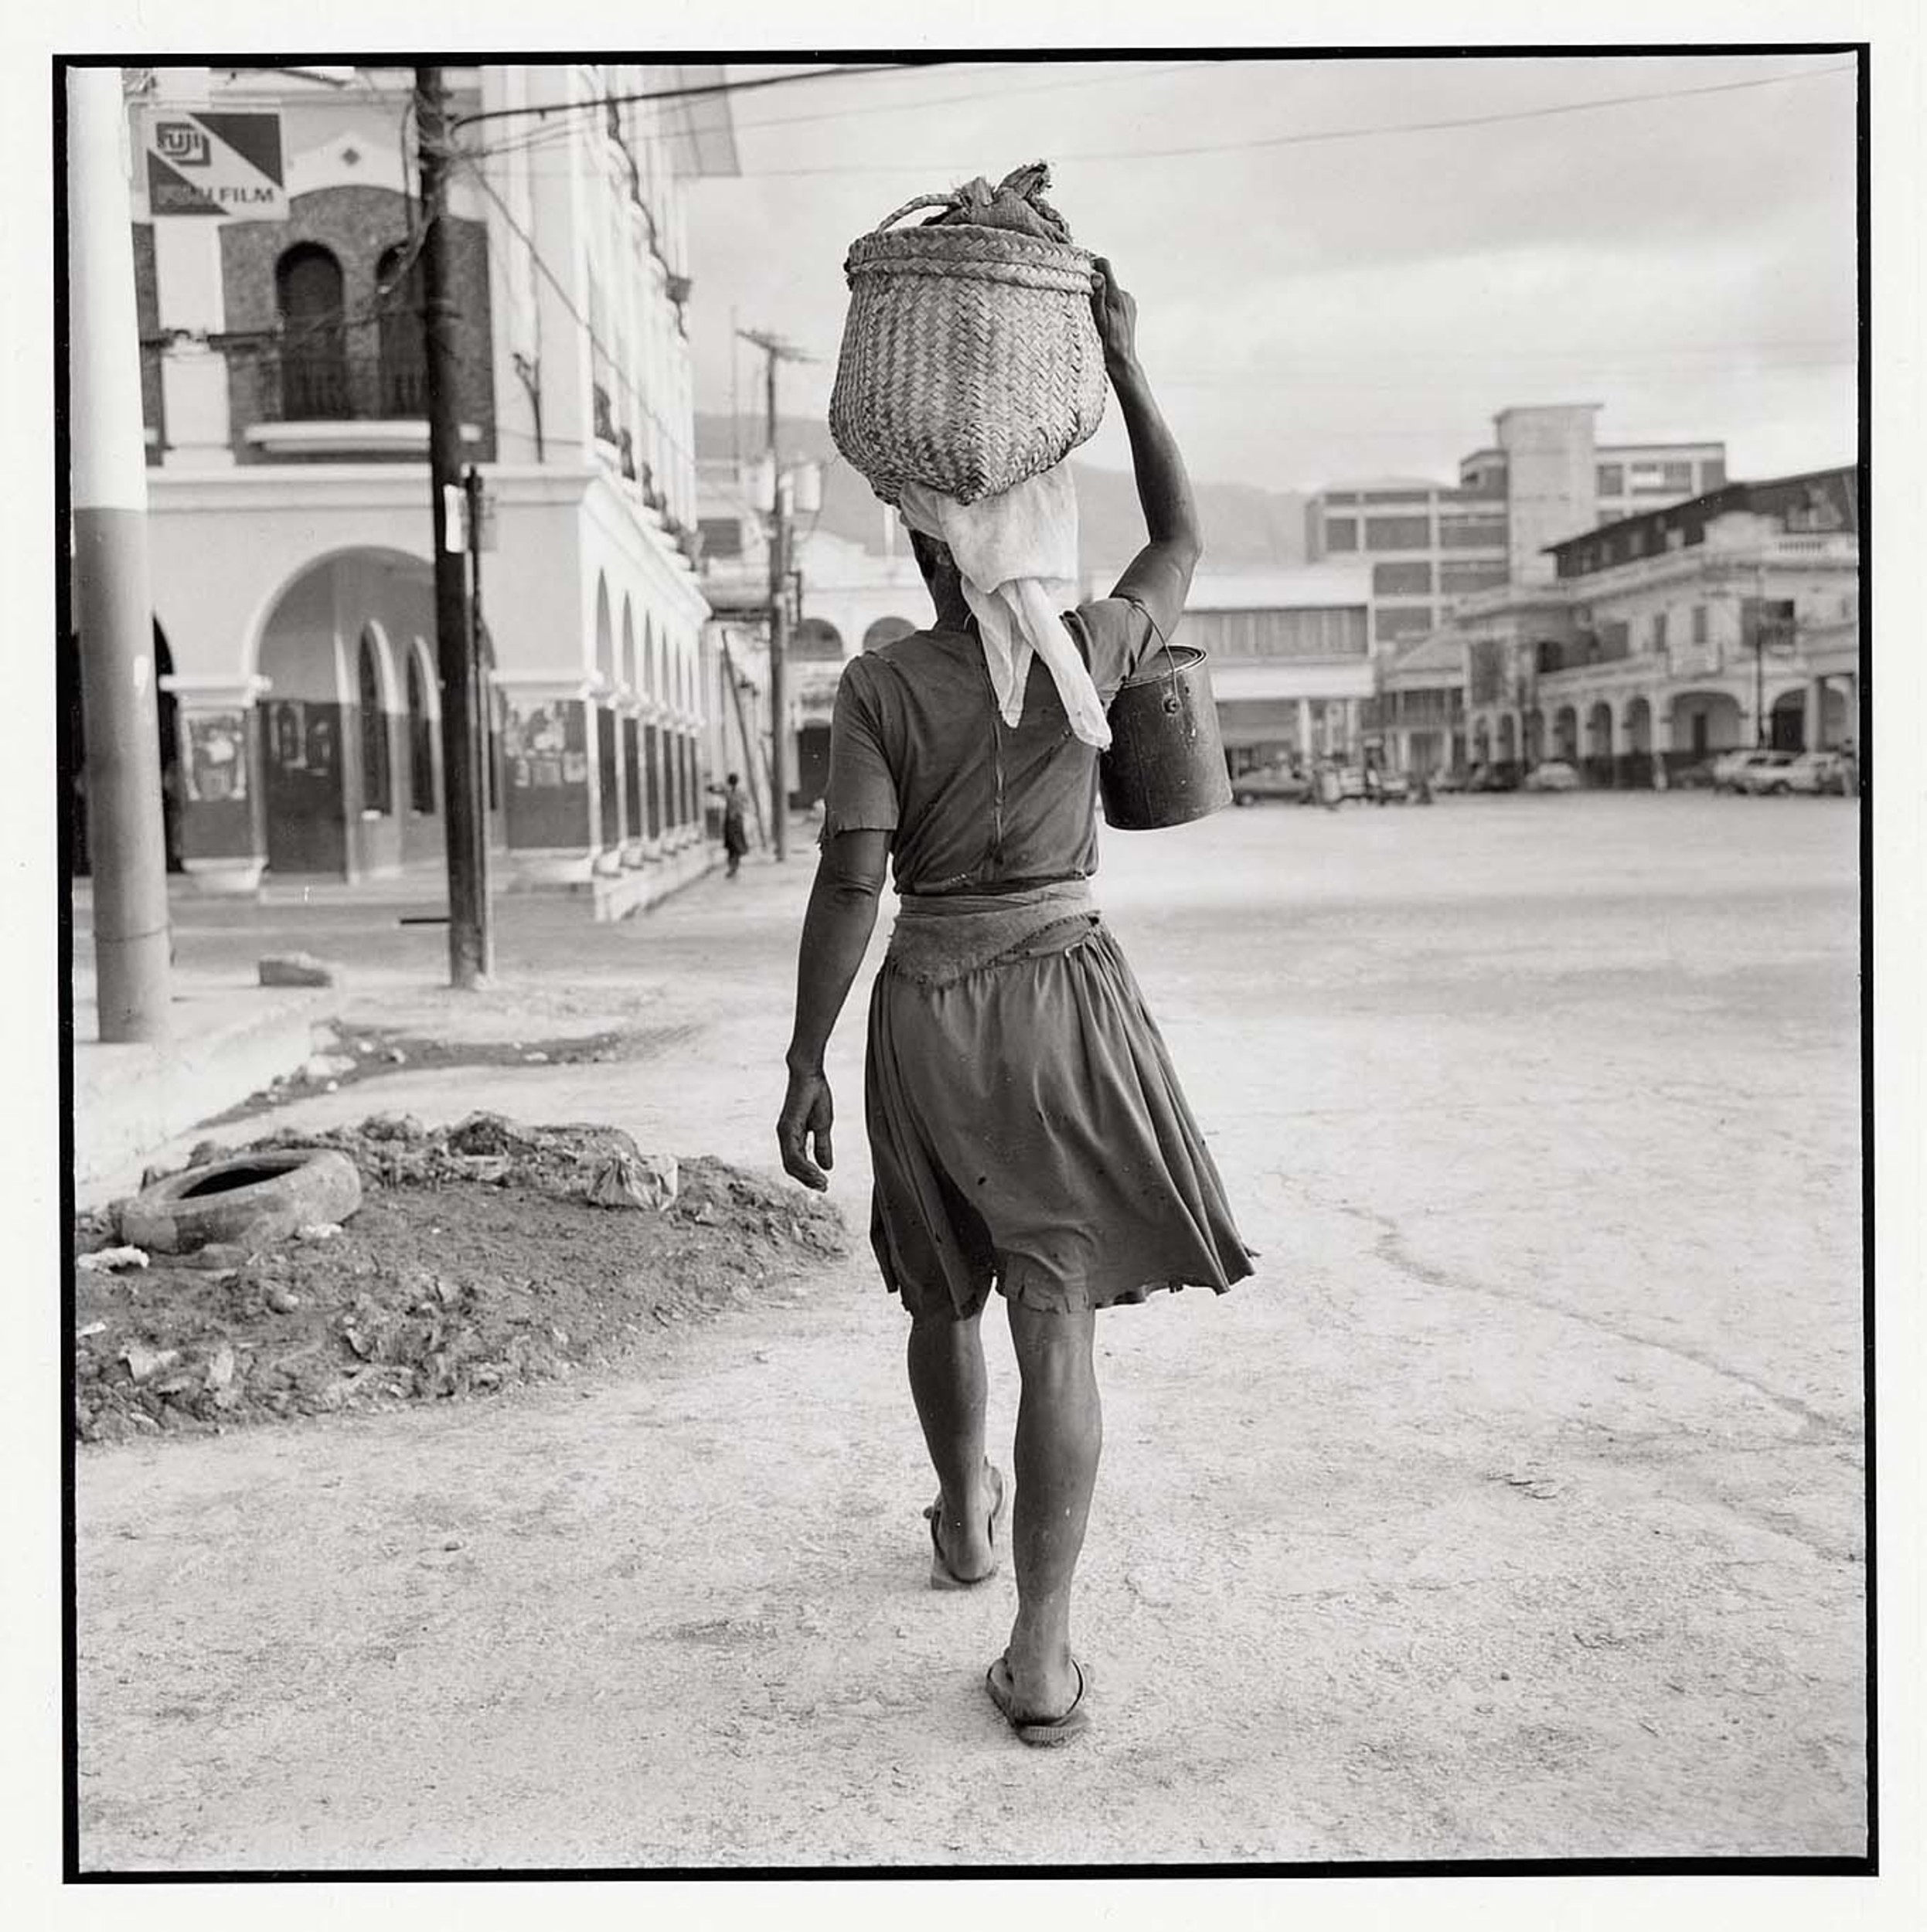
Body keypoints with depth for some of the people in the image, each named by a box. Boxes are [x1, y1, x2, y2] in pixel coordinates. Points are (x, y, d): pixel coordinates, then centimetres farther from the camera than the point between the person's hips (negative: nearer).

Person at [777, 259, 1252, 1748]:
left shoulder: (880, 685, -8)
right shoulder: (1087, 654, -4)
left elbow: (850, 882, -12)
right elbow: (1184, 545, 15)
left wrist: (804, 1066, -6)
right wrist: (1126, 365, 18)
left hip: (925, 1013, 1)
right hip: (1067, 1002, 0)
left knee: (944, 1290, 23)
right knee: (1059, 1323, -2)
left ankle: (963, 1519, 46)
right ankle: (1041, 1654, -6)